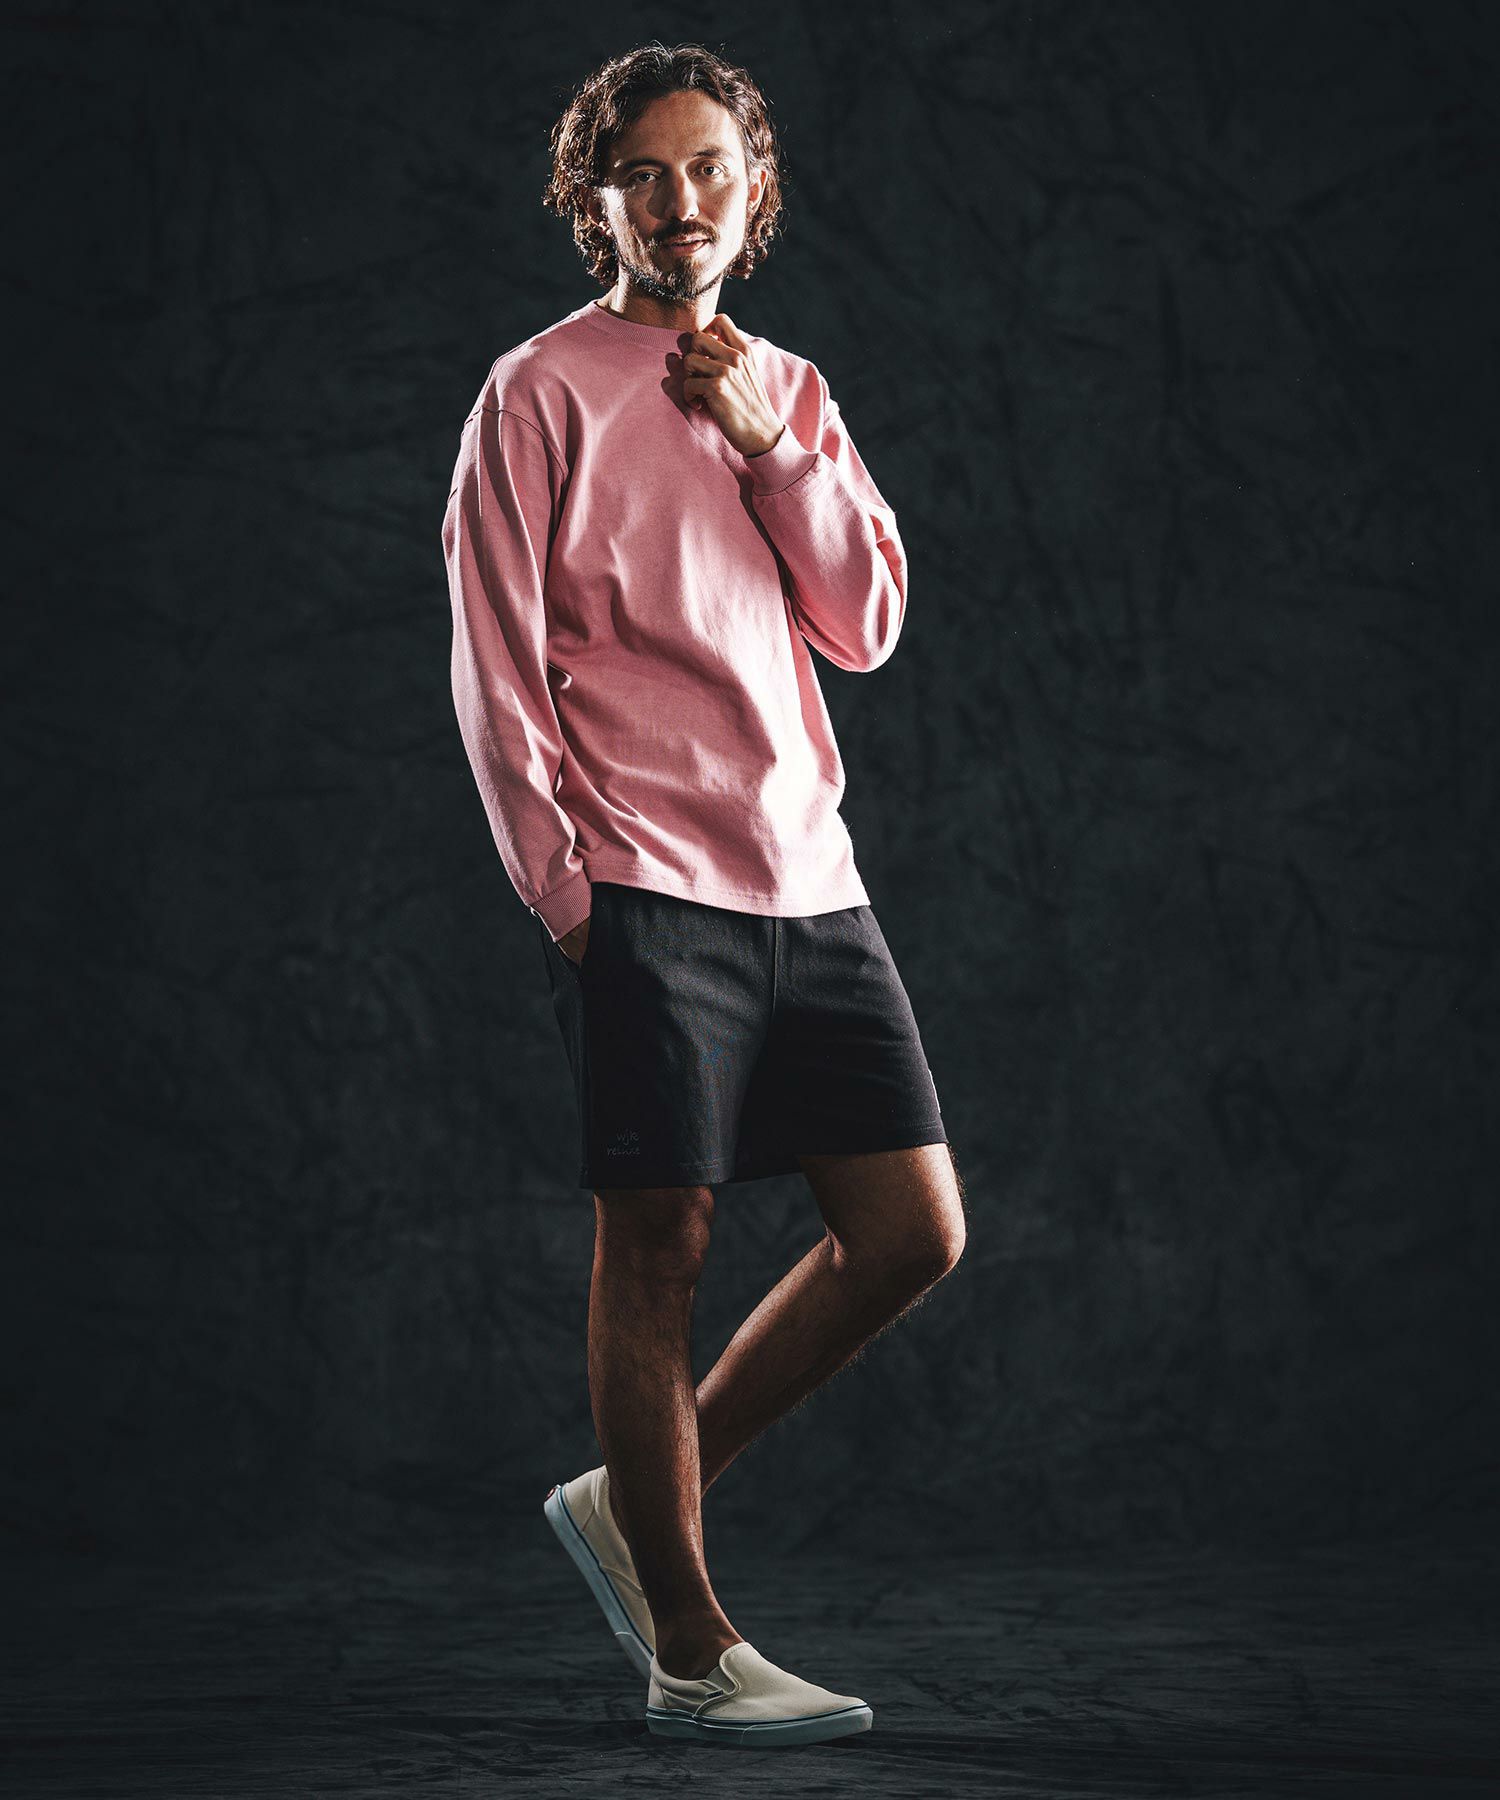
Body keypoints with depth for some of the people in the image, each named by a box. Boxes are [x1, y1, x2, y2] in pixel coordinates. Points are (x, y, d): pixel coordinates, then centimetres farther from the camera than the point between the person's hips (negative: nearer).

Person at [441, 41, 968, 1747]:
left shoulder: (789, 392, 17)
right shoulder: (541, 391, 0)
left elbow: (865, 625, 10)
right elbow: (494, 664, -2)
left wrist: (772, 446, -1)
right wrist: (562, 881, -8)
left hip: (808, 879, 6)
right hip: (646, 888, -6)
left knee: (914, 1231, 4)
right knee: (658, 1246, -4)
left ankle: (637, 1501, 18)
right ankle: (689, 1651, 6)